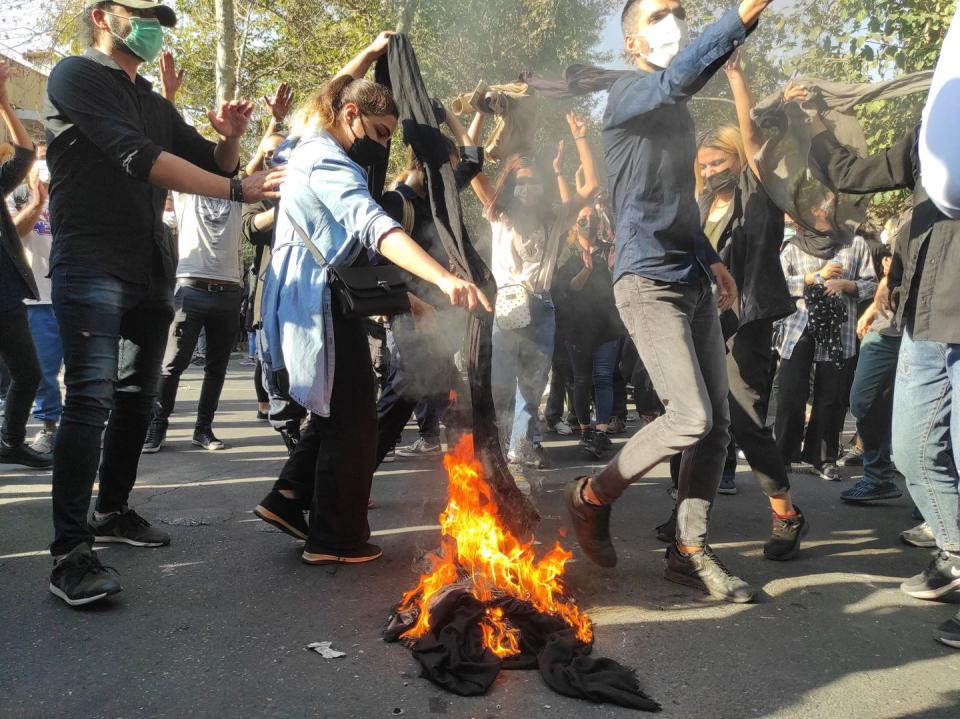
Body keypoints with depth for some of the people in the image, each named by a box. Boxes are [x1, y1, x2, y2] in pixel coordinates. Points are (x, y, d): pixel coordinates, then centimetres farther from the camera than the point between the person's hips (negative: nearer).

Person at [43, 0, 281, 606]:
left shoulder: (154, 104, 20)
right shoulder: (77, 76, -3)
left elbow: (214, 164, 19)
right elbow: (138, 158, -17)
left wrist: (231, 138, -4)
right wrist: (237, 189, -23)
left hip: (152, 270, 8)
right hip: (92, 266, -8)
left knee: (138, 395, 12)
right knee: (92, 397, -16)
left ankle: (113, 512, 26)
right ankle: (71, 552, -16)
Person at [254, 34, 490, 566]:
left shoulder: (311, 143, 11)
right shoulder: (331, 165, -18)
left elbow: (334, 93, 35)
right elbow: (375, 227, -36)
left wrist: (371, 53, 38)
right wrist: (444, 278, -48)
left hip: (305, 299, 10)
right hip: (320, 301, -10)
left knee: (332, 412, 18)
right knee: (353, 421, -4)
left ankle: (288, 498, 20)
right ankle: (337, 539, 3)